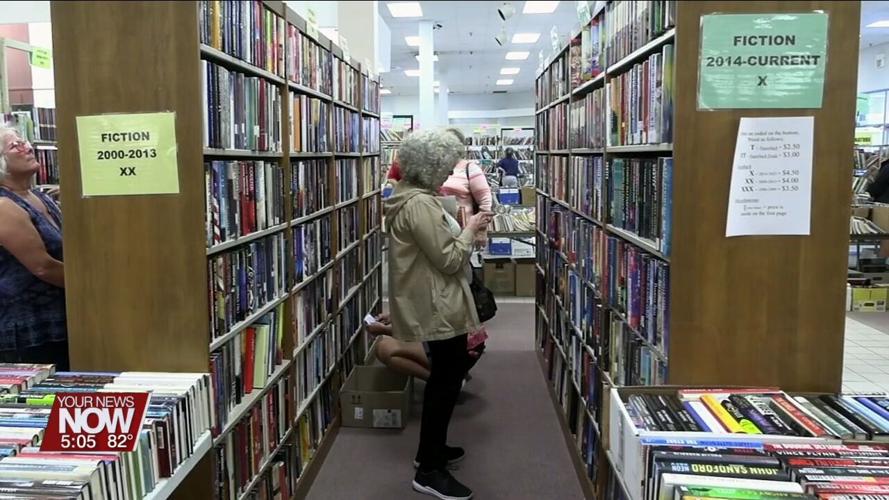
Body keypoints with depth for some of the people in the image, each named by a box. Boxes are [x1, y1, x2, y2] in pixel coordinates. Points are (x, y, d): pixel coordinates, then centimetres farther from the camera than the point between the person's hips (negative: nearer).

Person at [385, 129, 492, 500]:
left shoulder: (414, 196, 11)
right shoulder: (420, 204, -23)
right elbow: (448, 259, -21)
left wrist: (465, 228, 9)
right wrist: (471, 229, -8)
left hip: (435, 305, 11)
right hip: (439, 308, -11)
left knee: (443, 378, 22)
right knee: (446, 383, -2)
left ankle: (431, 449, 36)